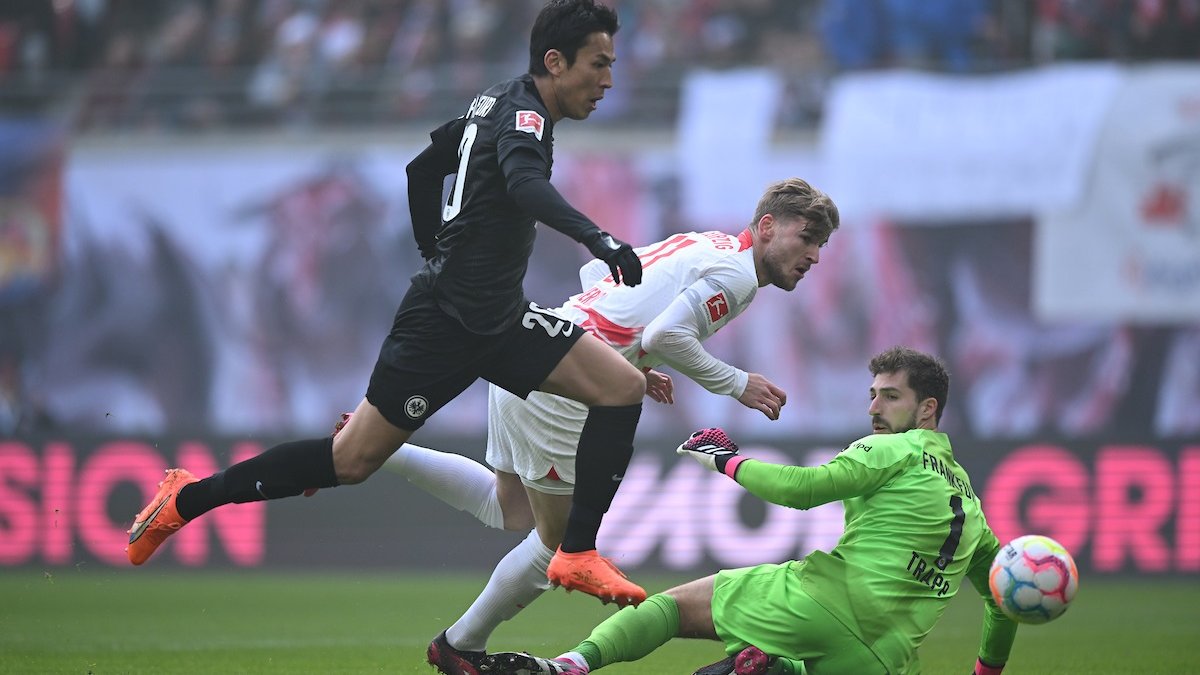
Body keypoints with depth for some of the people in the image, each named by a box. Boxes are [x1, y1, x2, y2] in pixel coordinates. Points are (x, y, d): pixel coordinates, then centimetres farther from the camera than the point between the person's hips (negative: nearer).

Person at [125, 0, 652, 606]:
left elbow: (423, 168, 25)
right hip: (444, 322, -9)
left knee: (623, 387, -5)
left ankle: (577, 555, -4)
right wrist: (595, 237, -53)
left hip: (500, 320, 9)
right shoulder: (522, 114, -16)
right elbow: (524, 183, -40)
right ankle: (187, 498, 10)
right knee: (354, 458, -4)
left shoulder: (497, 104, 12)